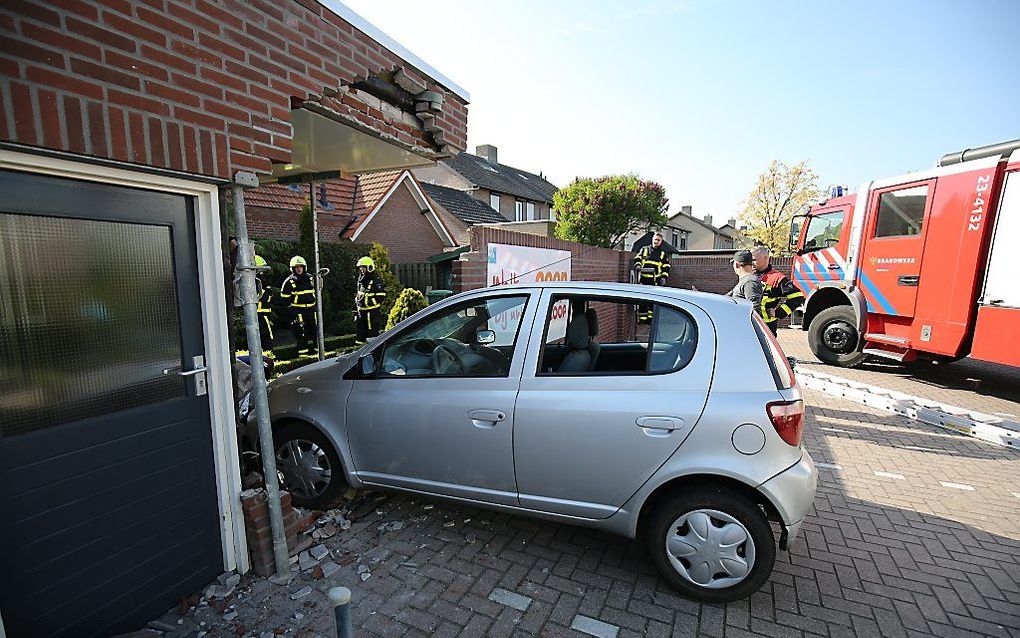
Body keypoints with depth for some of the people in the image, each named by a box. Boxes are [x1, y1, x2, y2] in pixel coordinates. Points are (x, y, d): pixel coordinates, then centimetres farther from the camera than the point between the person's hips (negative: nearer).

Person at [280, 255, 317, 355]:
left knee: (313, 328, 12)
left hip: (311, 308, 5)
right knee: (300, 331, -7)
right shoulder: (289, 281, -6)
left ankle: (313, 346, 25)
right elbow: (284, 296, 1)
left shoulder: (310, 278, 8)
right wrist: (291, 305, -2)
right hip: (297, 310, -5)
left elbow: (316, 290, 21)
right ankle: (303, 349, -1)